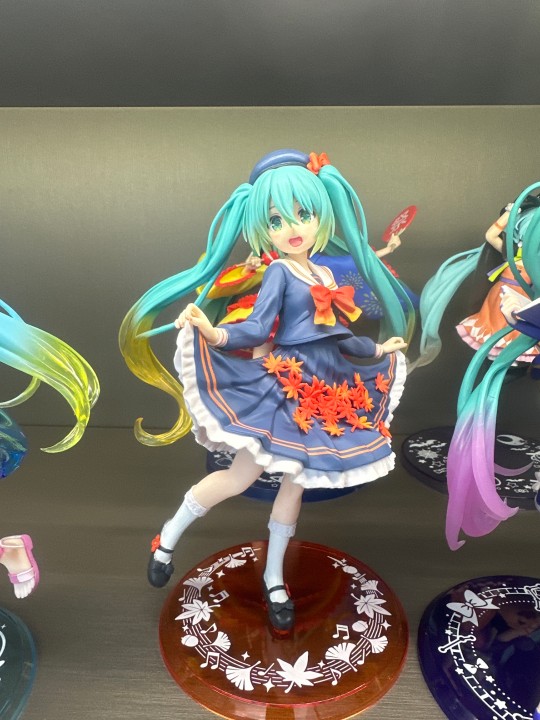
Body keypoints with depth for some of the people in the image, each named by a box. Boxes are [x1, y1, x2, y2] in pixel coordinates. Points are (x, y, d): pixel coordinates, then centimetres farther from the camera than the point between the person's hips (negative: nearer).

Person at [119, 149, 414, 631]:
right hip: (285, 384, -6)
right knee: (242, 476, -3)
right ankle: (169, 537, 22)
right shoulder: (279, 271, -5)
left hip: (323, 388, 6)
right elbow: (257, 328, -17)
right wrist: (214, 333, -36)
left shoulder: (324, 275, 13)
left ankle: (274, 578, 28)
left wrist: (377, 349, 36)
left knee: (296, 481, 11)